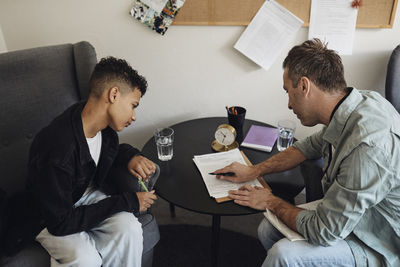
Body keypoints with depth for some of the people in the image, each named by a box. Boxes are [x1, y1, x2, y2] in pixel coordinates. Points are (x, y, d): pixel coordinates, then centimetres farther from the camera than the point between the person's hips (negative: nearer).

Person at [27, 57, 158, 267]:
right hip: (49, 216, -5)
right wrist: (127, 202, -25)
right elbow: (60, 223, -28)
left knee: (129, 228, -21)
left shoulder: (104, 126, -12)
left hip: (89, 194, 6)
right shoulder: (56, 149, -34)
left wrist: (131, 157, -12)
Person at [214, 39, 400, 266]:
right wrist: (254, 171, 5)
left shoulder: (368, 147, -36)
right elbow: (310, 146, 9)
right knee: (268, 229, 0)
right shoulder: (358, 101, -9)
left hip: (376, 248, -7)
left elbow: (323, 233, -27)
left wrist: (272, 202, -10)